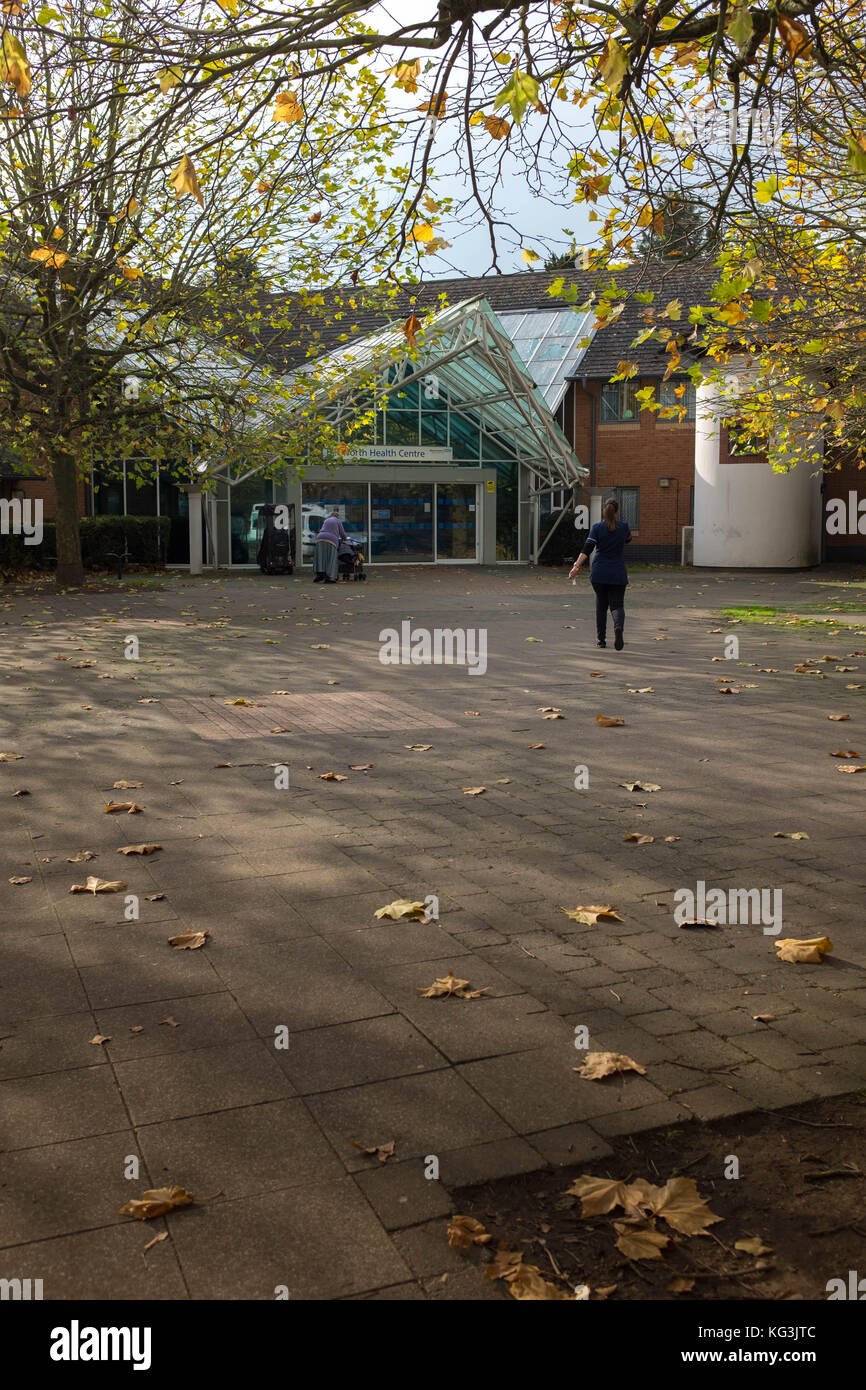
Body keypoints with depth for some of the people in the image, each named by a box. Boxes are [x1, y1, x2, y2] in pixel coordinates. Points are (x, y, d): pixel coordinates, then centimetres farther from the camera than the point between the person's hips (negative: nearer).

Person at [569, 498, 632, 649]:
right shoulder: (623, 527, 1)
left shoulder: (597, 527, -4)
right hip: (618, 574, 0)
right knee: (617, 605, 0)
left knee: (601, 605, 14)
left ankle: (601, 639, 18)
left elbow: (587, 549, -15)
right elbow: (628, 539, 24)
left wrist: (577, 566, -19)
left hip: (599, 573, 0)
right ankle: (618, 627, -32)